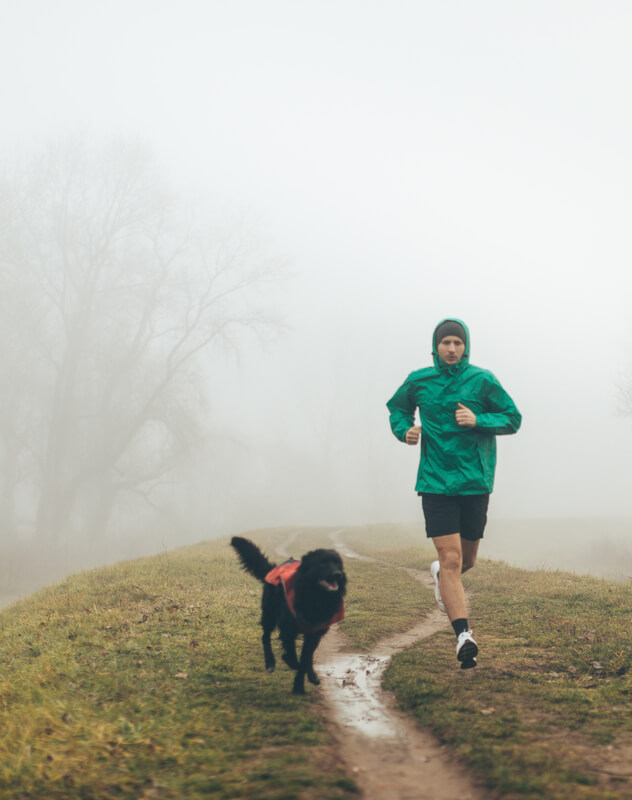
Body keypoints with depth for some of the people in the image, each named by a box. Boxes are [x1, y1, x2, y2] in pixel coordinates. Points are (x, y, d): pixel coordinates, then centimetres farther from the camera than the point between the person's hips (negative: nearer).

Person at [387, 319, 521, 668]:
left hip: (476, 482, 1)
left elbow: (513, 418, 2)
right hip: (436, 481, -1)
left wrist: (478, 420, -15)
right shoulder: (418, 381, 2)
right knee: (451, 558, -13)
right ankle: (463, 636, -16)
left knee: (467, 560, 14)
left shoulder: (482, 380, -2)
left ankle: (440, 574, 49)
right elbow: (397, 407, 21)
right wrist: (405, 430, 0)